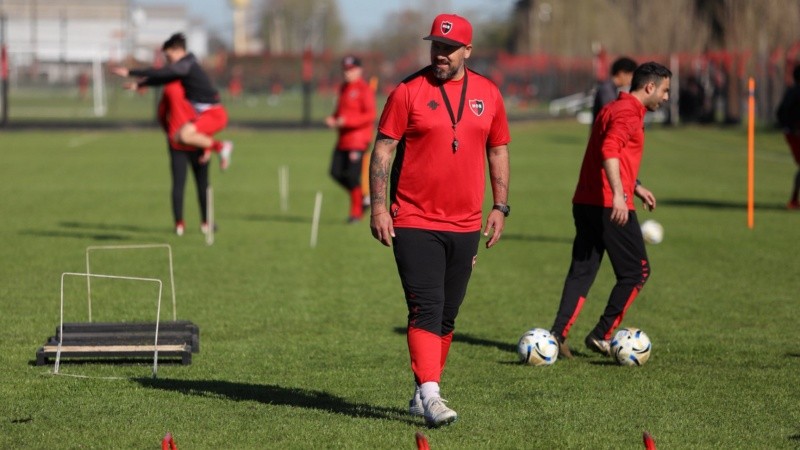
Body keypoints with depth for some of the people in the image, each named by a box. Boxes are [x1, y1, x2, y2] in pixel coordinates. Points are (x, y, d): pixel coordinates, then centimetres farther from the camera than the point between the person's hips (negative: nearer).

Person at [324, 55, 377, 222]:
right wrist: (333, 119, 3)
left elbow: (370, 114, -18)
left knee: (353, 175, -10)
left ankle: (356, 212, 1)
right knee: (336, 172, 5)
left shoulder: (364, 89, -10)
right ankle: (361, 198, 21)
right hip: (343, 139, 9)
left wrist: (347, 120, -24)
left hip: (358, 139, -9)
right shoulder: (344, 88, 16)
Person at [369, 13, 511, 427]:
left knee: (447, 316, 10)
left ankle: (421, 395, 20)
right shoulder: (409, 91, -4)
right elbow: (383, 149, -3)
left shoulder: (488, 94, 7)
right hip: (414, 223, -4)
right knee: (426, 310, -13)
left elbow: (498, 150, 15)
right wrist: (378, 207, -10)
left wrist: (500, 207, 8)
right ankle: (430, 396, -18)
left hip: (465, 226, 4)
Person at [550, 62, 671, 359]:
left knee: (582, 271, 8)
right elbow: (609, 151, -27)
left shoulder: (612, 109, 21)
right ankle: (601, 336, 3)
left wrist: (636, 187, 34)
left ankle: (558, 335, -2)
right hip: (610, 205, -9)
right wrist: (618, 194, -36)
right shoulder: (628, 113, -10)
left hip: (585, 203, 9)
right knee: (637, 272, 3)